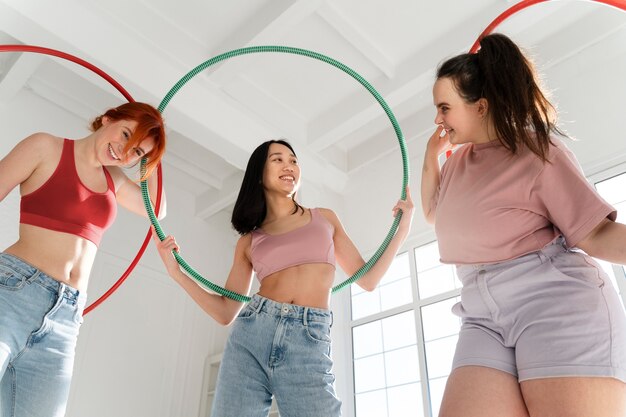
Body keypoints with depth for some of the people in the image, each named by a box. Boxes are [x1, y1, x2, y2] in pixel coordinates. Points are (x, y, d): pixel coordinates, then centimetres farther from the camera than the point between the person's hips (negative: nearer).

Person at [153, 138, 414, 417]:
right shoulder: (249, 240, 15)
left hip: (310, 346, -1)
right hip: (250, 336, 1)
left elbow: (367, 280, 14)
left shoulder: (325, 218, 17)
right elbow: (226, 312, 11)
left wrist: (403, 225, 8)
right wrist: (176, 271, 3)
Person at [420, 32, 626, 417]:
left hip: (556, 301, -5)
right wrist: (431, 154, 21)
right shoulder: (457, 163, 18)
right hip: (484, 315, 6)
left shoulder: (536, 150, -2)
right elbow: (433, 213, 36)